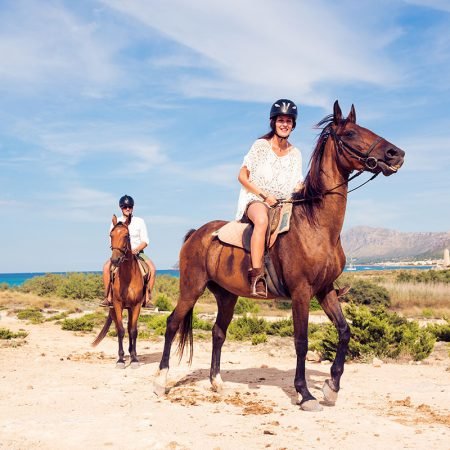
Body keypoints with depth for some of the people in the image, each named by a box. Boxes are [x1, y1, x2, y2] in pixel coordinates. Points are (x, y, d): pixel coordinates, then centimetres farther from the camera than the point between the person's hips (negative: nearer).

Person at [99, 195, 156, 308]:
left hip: (137, 252, 0)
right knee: (106, 267, -28)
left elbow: (145, 241, 0)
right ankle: (108, 298, -20)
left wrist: (136, 249, -19)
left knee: (152, 268, -29)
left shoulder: (140, 221, 6)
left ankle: (147, 299, -20)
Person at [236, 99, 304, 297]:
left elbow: (297, 186, 11)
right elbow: (242, 176, -2)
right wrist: (264, 195, -13)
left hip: (283, 203, 5)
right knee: (262, 219, -40)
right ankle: (257, 276, -46)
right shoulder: (261, 145, -1)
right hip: (255, 199, -5)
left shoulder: (295, 153, 12)